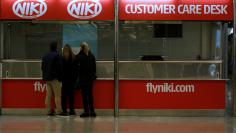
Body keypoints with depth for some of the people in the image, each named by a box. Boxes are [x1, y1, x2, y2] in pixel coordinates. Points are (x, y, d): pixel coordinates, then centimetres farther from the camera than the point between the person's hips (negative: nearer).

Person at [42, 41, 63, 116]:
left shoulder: (45, 56, 13)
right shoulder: (57, 56, -10)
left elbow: (42, 67, 17)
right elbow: (60, 67, -13)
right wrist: (60, 77, -6)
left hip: (47, 78, 7)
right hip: (55, 79, -7)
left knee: (48, 95, 7)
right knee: (57, 95, -5)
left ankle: (49, 111, 8)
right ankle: (59, 111, -7)